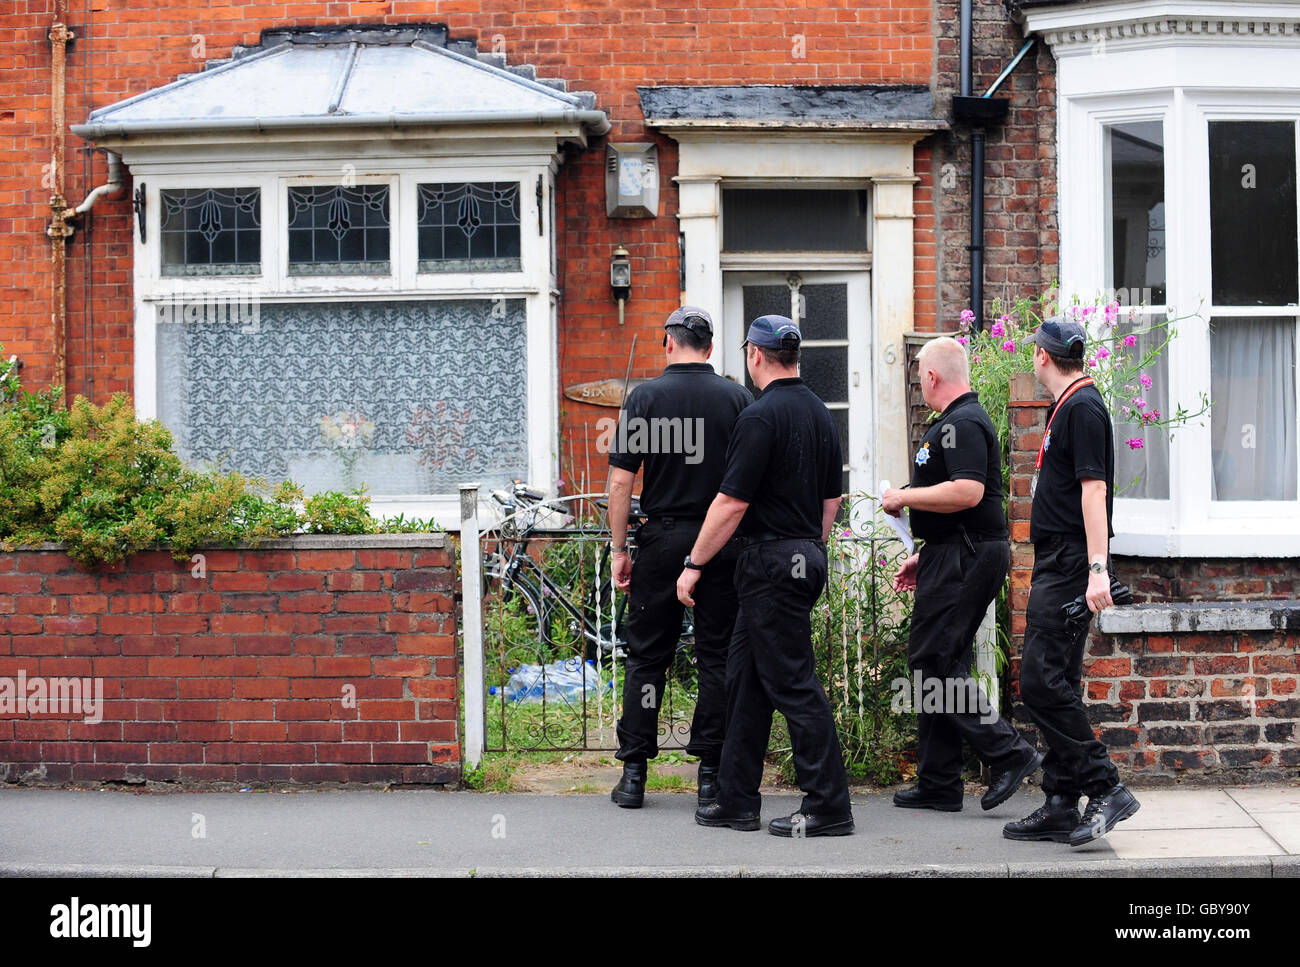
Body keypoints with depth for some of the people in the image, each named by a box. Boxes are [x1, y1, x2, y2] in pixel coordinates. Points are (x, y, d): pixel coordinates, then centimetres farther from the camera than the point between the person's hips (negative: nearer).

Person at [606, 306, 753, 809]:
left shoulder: (645, 397, -3)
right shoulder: (738, 398, 0)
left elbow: (621, 481, -5)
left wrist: (620, 549, 2)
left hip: (662, 538, -1)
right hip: (724, 540, 1)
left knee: (647, 656, 6)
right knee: (716, 656, 6)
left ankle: (634, 772, 5)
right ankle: (711, 772, 6)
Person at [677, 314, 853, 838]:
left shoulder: (762, 416, -16)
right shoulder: (821, 413, 12)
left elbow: (731, 503, -17)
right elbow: (832, 499, 18)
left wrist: (693, 565, -10)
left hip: (771, 560, -9)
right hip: (807, 557, 9)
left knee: (793, 684, -6)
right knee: (746, 677, 13)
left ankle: (828, 807, -5)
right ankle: (737, 800, 16)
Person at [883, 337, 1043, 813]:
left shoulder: (963, 425, -14)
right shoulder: (958, 421, 21)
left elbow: (967, 492, -27)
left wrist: (903, 497, -16)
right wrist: (923, 557, 26)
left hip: (964, 559, -11)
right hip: (953, 559, 11)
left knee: (933, 661, -12)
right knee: (939, 664, 10)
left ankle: (1007, 752, -10)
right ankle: (938, 785, 13)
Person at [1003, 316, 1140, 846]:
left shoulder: (1083, 407, -12)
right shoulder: (1066, 406, 18)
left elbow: (1094, 489, -20)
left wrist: (1097, 569, -26)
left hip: (1070, 564, -10)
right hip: (1054, 564, 10)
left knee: (1043, 680, -15)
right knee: (1053, 684, 9)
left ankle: (1106, 789, -12)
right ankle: (1061, 806, 11)